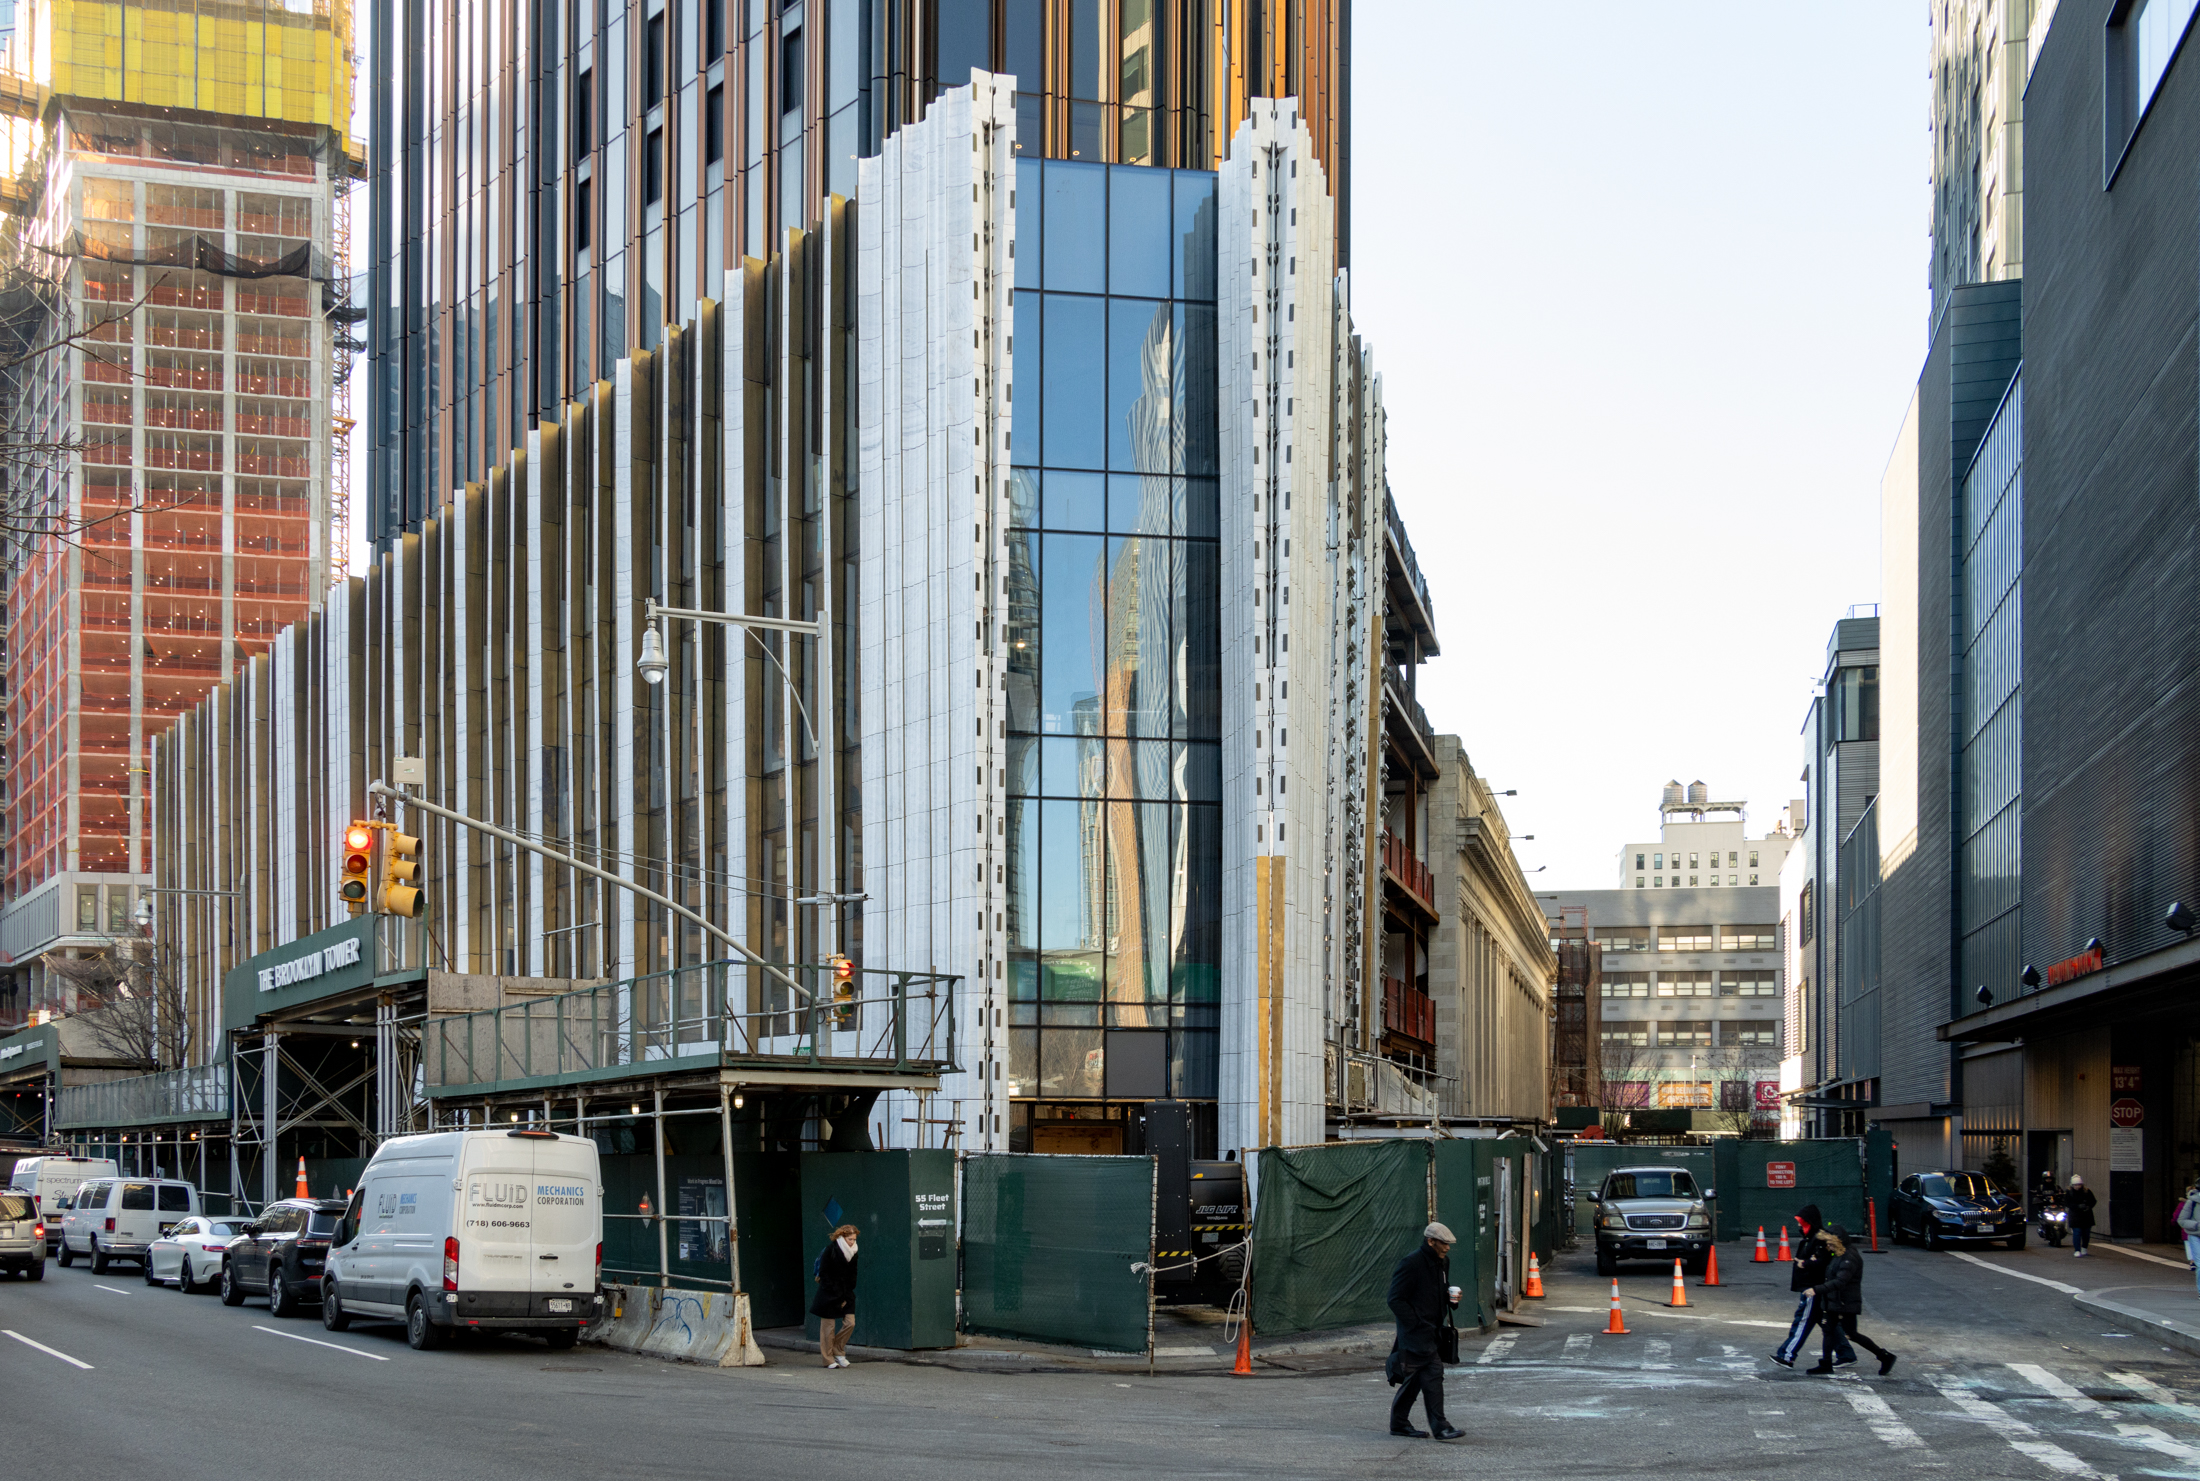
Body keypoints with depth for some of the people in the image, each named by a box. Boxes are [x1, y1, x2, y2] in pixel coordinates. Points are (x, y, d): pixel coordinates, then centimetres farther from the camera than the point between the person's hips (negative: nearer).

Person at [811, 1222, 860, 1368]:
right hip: (829, 1294, -5)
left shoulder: (853, 1253, 7)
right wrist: (836, 1295, -13)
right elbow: (824, 1274, -11)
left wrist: (846, 1297, 1)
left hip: (845, 1294, 5)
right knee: (829, 1326, -1)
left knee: (850, 1323, -4)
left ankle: (838, 1350, 15)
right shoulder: (830, 1250, -10)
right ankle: (828, 1359, 8)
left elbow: (853, 1277, 12)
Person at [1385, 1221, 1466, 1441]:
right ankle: (1440, 1427, -10)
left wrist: (1451, 1297, 4)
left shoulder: (1443, 1262, 12)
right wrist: (1417, 1324, -19)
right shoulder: (1411, 1264, -16)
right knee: (1432, 1375, -12)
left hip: (1432, 1330, 9)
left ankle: (1399, 1423, 22)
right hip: (1416, 1332, -9)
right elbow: (1396, 1300, -16)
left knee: (1414, 1378, 14)